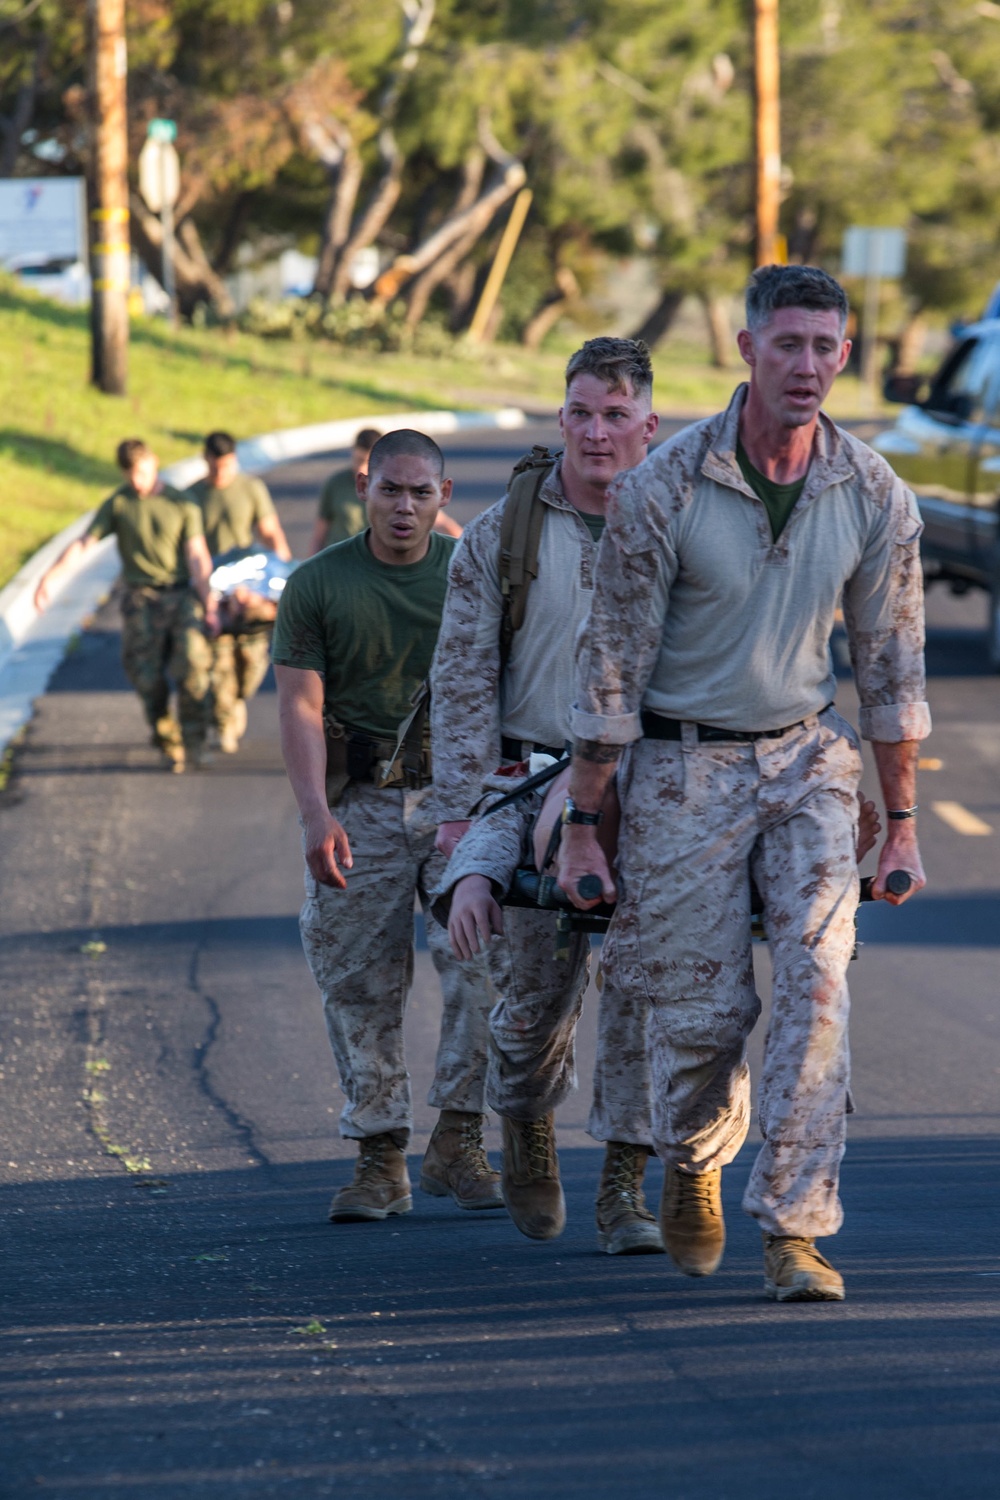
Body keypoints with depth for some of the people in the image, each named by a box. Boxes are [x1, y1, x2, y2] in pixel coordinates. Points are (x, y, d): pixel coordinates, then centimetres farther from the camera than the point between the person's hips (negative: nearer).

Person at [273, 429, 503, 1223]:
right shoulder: (317, 584, 1)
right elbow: (301, 705, -4)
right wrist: (316, 813, -16)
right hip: (359, 803, 0)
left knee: (484, 962, -14)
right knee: (361, 986, 1)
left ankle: (458, 1141, -4)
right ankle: (380, 1159, 9)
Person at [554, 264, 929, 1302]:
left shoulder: (874, 496, -5)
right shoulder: (662, 488, -14)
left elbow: (890, 661, 6)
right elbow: (610, 664, -8)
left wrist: (901, 819, 8)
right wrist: (581, 826, -7)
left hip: (808, 758, 2)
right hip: (682, 767, -2)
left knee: (817, 985, -14)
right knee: (700, 1009, 1)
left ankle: (794, 1230, -12)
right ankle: (691, 1165, 34)